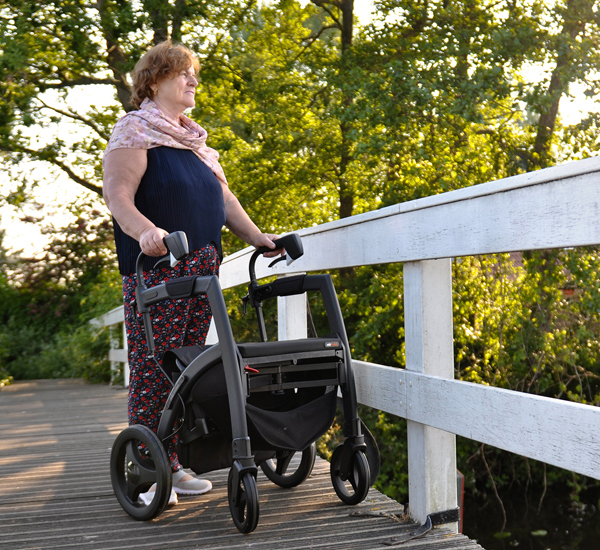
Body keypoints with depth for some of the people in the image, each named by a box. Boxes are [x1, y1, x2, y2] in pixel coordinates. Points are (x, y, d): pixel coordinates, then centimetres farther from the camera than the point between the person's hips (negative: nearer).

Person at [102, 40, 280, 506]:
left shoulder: (194, 139, 22)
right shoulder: (134, 132, -2)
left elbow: (222, 195, 24)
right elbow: (117, 195, -14)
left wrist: (255, 236, 14)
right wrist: (145, 229, -32)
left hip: (201, 269, 8)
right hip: (156, 270, -7)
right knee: (153, 370, -5)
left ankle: (172, 465, 17)